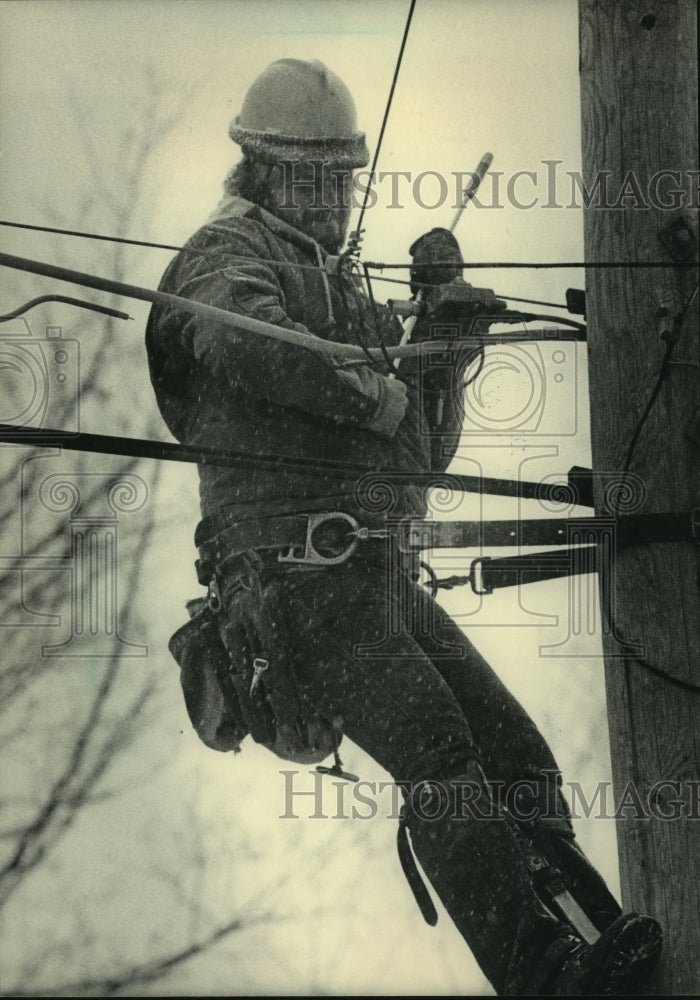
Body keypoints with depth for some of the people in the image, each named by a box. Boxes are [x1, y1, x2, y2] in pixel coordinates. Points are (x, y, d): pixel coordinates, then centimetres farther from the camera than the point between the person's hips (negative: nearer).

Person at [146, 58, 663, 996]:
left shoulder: (344, 290, 29)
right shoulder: (230, 253, 3)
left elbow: (424, 456, 26)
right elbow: (243, 333, -26)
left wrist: (443, 332, 11)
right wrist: (375, 393, -15)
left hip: (384, 578, 9)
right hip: (299, 576, -9)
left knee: (516, 752, -2)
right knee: (441, 759, -22)